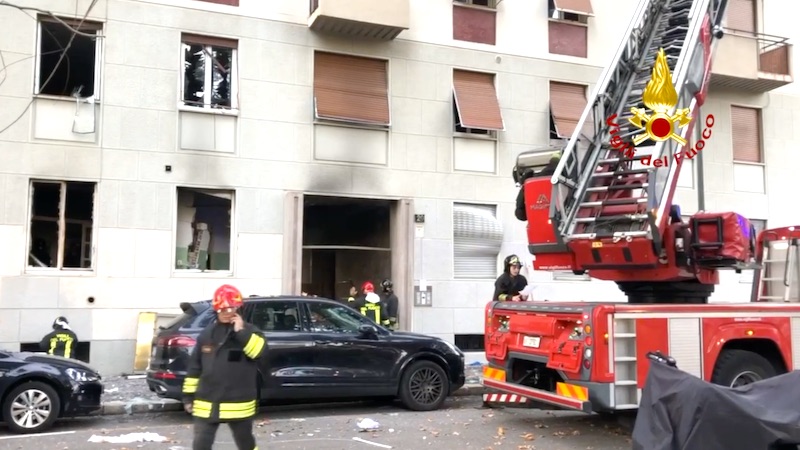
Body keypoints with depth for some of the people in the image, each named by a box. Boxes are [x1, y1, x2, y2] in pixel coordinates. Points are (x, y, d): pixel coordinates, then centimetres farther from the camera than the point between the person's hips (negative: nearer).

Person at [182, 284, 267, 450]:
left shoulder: (249, 331, -3)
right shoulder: (207, 333, 5)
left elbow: (258, 351, -23)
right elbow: (194, 367, 10)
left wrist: (241, 331, -25)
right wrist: (188, 395, 9)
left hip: (238, 405, -2)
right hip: (207, 405, 2)